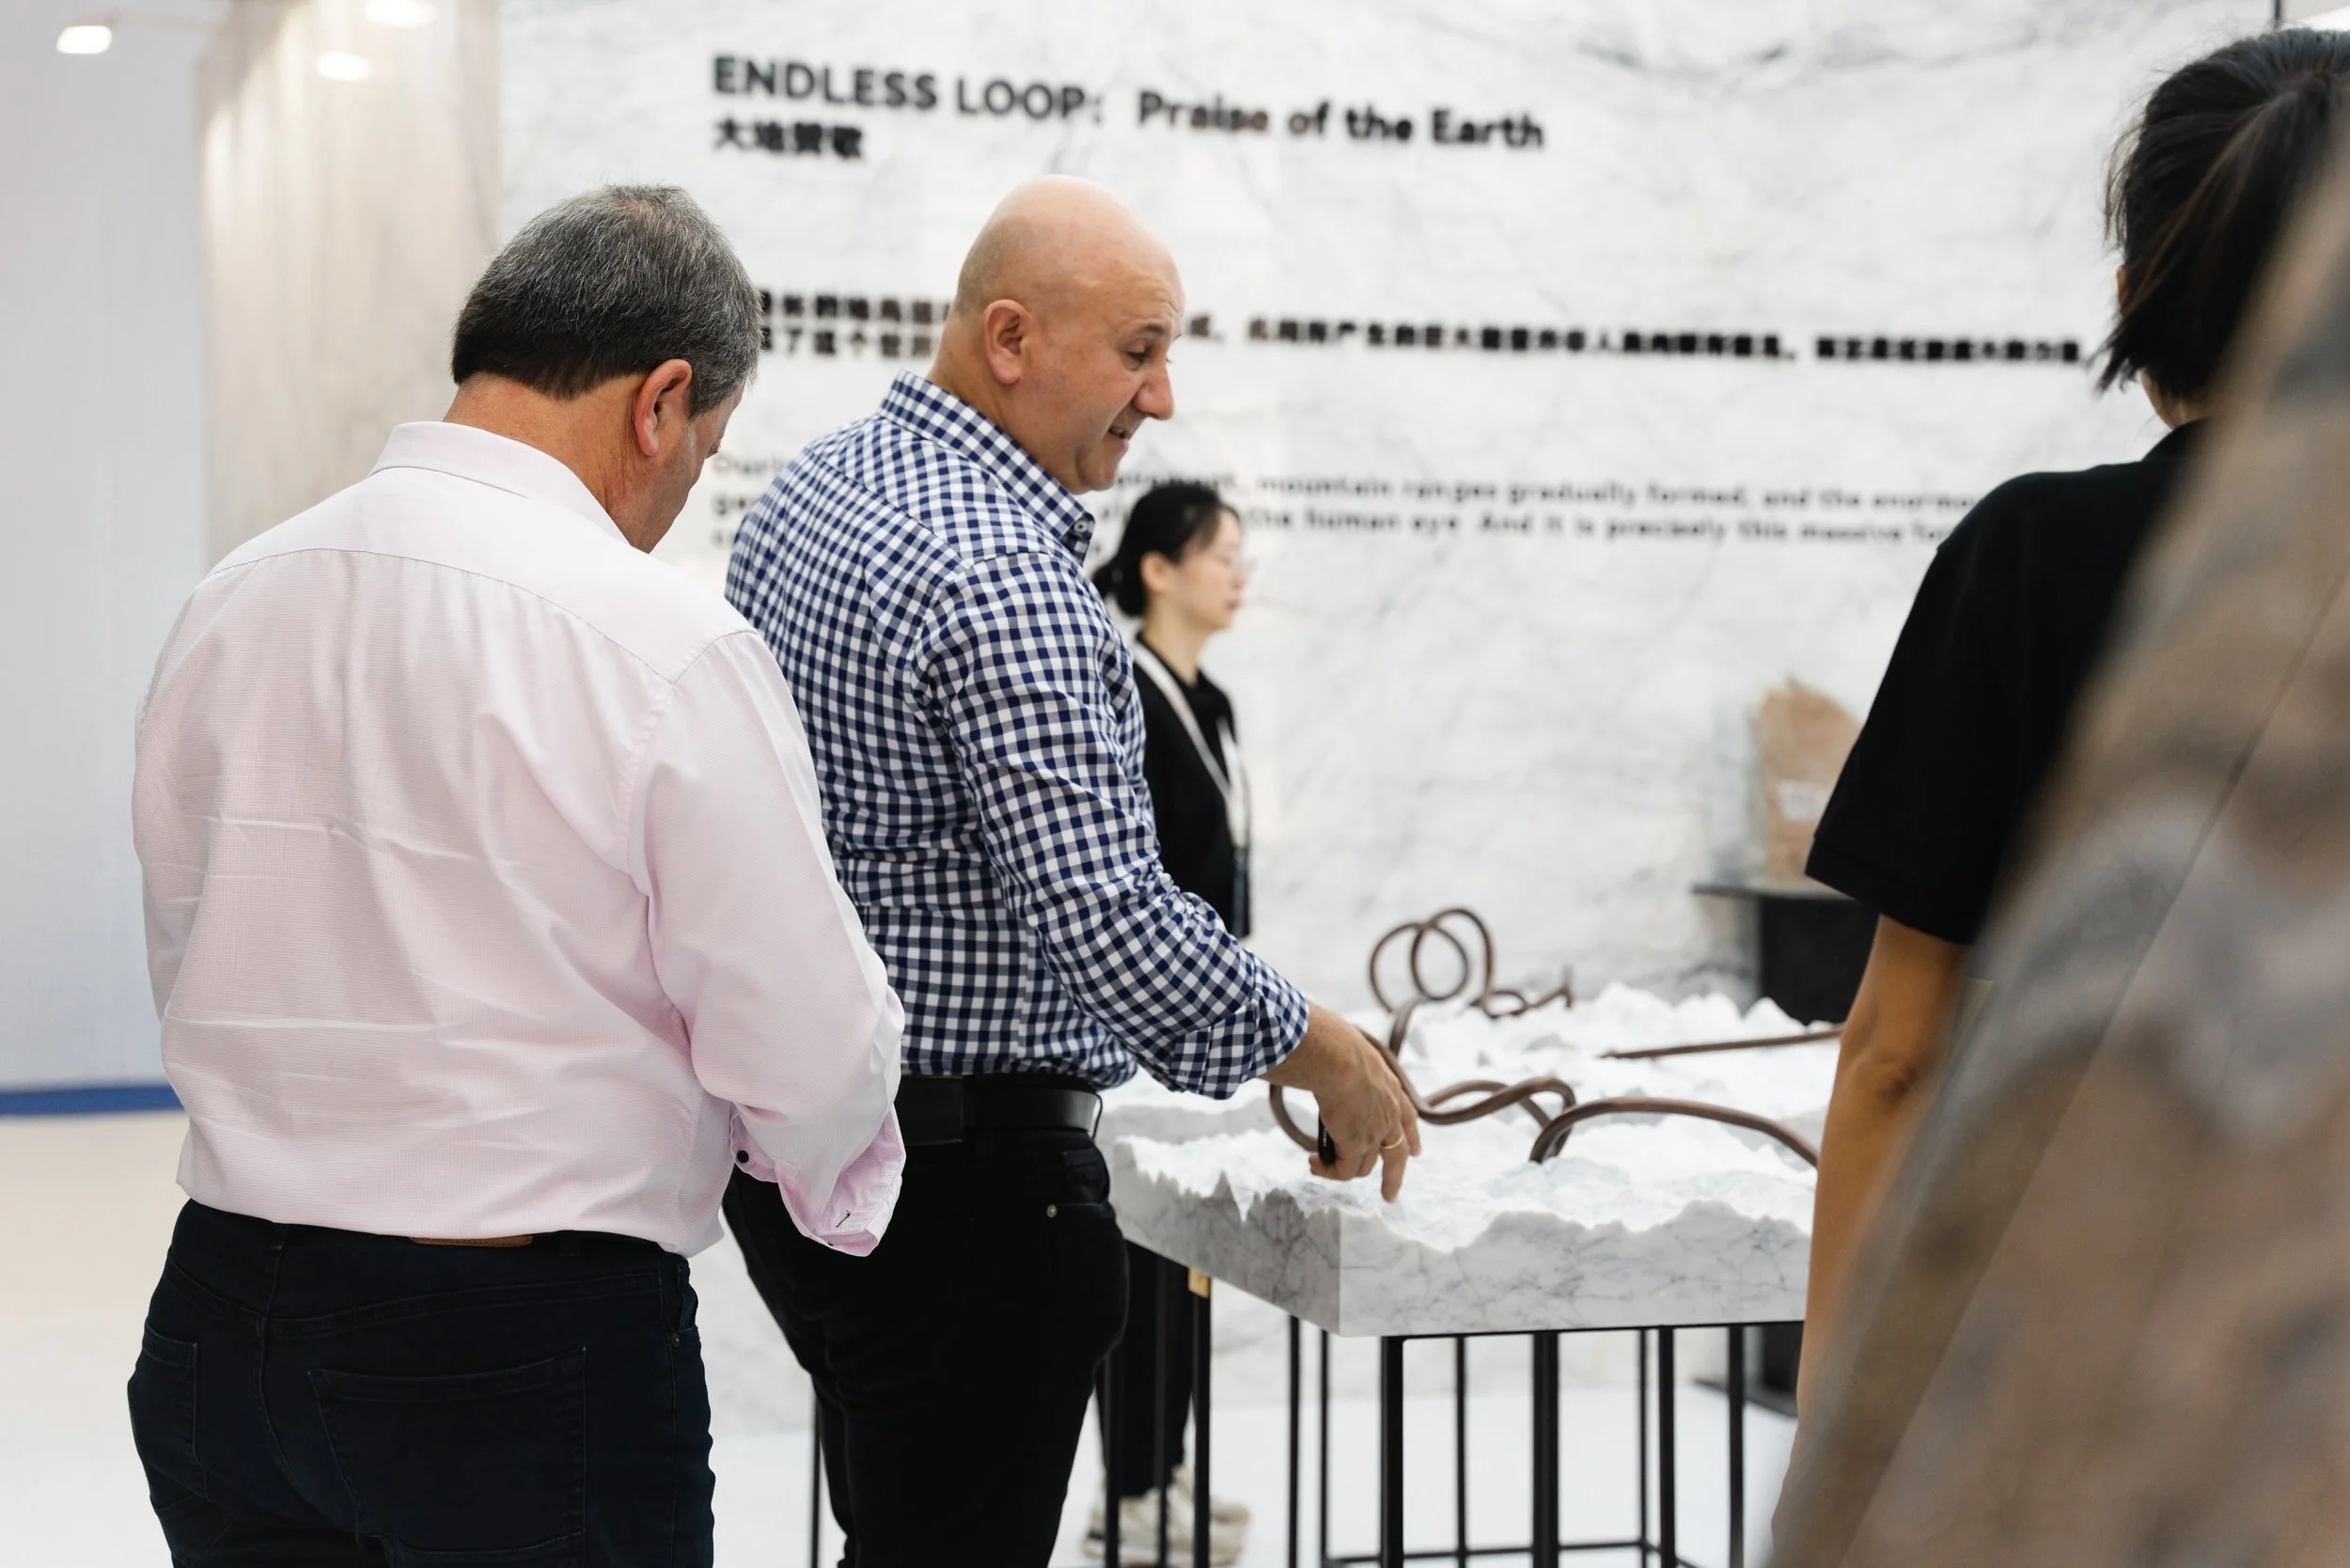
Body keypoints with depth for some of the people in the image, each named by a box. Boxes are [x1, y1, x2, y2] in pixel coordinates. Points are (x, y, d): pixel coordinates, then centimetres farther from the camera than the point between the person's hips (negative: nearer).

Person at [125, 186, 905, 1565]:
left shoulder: (229, 606, 3)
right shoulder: (666, 647, -16)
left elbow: (188, 970, 12)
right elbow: (809, 1053, -13)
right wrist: (839, 1172, 8)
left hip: (223, 1316, 6)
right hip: (534, 1353, -6)